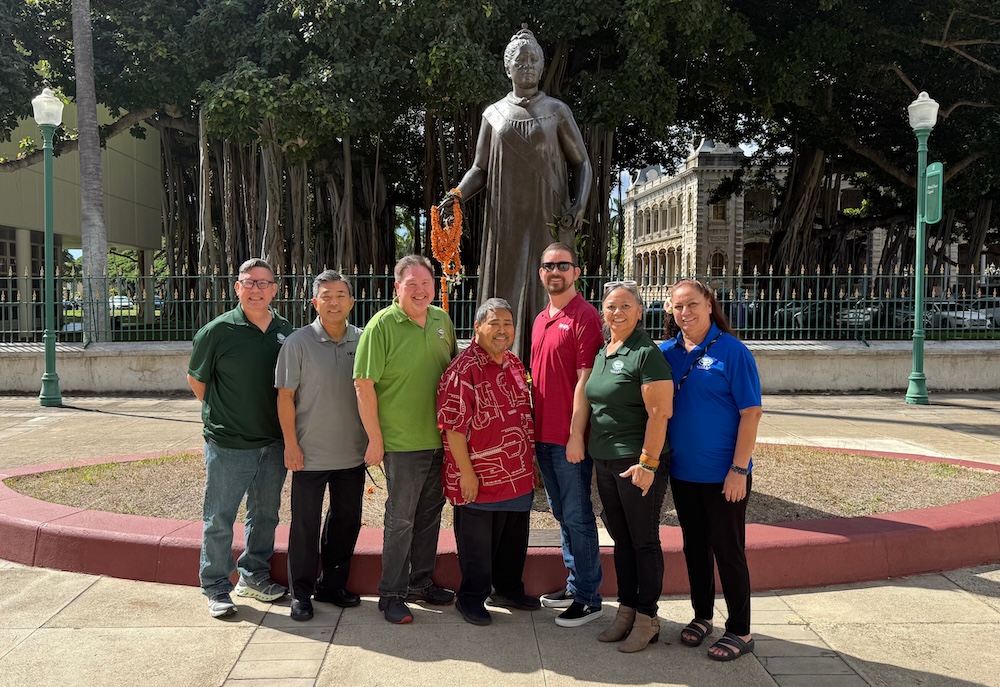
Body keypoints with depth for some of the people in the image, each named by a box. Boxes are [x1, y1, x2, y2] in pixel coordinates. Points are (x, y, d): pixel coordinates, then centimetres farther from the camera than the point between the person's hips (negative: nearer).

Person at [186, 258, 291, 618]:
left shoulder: (287, 331, 3)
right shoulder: (218, 330, -9)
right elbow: (196, 378, 2)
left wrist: (288, 433, 10)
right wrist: (220, 413, 5)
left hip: (273, 443, 5)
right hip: (228, 444, -4)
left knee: (265, 514, 16)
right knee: (219, 518, 5)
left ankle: (254, 575, 34)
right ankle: (216, 588, 19)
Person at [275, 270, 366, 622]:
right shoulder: (298, 343, -7)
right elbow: (285, 396, -6)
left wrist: (373, 439, 7)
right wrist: (291, 444, -9)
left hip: (353, 453, 4)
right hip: (310, 454, -3)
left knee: (346, 520, 14)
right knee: (305, 524, 7)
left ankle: (333, 585, 31)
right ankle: (301, 592, 22)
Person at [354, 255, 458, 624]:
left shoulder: (442, 321, 5)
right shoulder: (382, 325, -13)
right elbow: (364, 385, -15)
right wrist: (375, 440, -15)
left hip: (439, 438, 6)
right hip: (402, 441, -6)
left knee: (430, 513, 17)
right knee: (401, 518, 4)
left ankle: (421, 582, 34)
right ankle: (391, 594, 19)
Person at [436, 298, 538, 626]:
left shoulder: (515, 364, 9)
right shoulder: (463, 369, -16)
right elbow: (453, 426, -18)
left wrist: (530, 463, 18)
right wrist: (466, 472, -19)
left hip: (518, 476, 8)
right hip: (480, 477, -7)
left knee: (514, 540, 20)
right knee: (477, 544, 9)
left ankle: (508, 589, 39)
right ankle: (471, 598, 27)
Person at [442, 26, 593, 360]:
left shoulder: (557, 111, 7)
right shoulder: (493, 114, 13)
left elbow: (582, 163, 7)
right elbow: (480, 169, 12)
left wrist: (579, 205, -10)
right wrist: (457, 195, -7)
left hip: (548, 220, -2)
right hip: (506, 222, 2)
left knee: (546, 294, -5)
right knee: (505, 294, 0)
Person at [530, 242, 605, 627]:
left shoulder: (584, 316, -11)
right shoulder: (540, 320, 14)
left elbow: (584, 380, -16)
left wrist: (576, 435, -19)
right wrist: (535, 429, 13)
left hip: (570, 439, -8)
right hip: (543, 435, 8)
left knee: (577, 516, 1)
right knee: (561, 514, 16)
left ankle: (588, 598, 13)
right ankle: (574, 585, 30)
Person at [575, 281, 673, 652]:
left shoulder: (647, 354, -13)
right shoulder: (602, 353, 12)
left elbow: (659, 413, -18)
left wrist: (648, 462, -21)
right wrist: (582, 440, 14)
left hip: (639, 463, -8)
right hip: (605, 463, 8)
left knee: (644, 541, 4)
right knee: (621, 539, 16)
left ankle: (647, 619, 17)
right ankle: (626, 611, 29)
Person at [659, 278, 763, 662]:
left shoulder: (731, 350, -10)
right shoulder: (667, 352, 3)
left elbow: (751, 413, -12)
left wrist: (739, 469, -16)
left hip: (723, 474, -5)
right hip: (682, 470, 5)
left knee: (728, 550, 5)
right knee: (694, 545, 17)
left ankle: (740, 632, 19)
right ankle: (702, 616, 34)